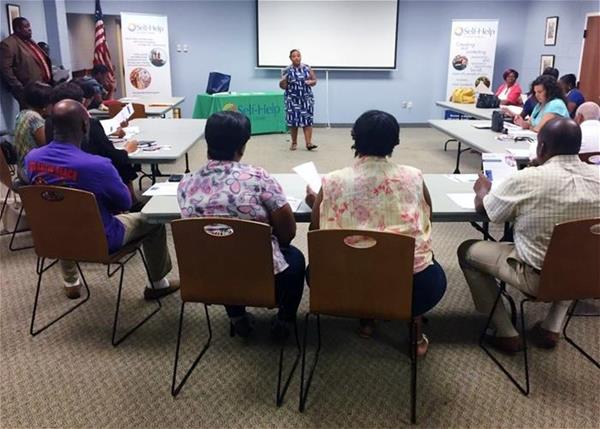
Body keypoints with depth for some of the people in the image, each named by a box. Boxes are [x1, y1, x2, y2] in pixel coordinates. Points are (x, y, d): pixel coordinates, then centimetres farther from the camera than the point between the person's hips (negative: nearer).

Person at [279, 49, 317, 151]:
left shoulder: (307, 68, 5)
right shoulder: (287, 70, 0)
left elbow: (315, 80, 11)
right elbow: (283, 86, 1)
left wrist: (311, 82, -11)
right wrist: (283, 81, -20)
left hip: (307, 98, 1)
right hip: (292, 99, -1)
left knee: (307, 120, -6)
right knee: (293, 120, 2)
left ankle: (308, 143, -7)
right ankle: (294, 143, 16)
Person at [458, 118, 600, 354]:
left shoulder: (527, 179, -21)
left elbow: (482, 208, -5)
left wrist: (483, 189, 17)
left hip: (538, 278, -5)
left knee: (467, 250, 13)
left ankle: (506, 334, 17)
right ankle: (552, 328, 29)